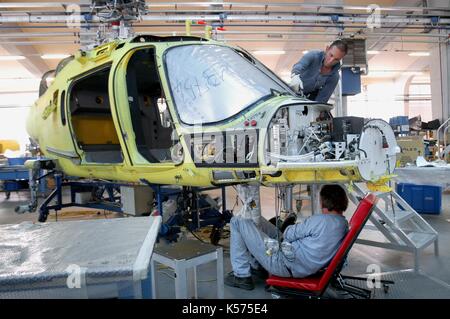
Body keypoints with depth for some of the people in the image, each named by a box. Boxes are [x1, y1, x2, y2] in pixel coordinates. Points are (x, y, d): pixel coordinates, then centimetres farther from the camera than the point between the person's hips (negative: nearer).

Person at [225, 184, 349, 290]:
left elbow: (289, 234, -15)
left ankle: (242, 276, 2)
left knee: (237, 222, -5)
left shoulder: (320, 220, -25)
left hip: (283, 263, -10)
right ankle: (257, 266, 29)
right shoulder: (344, 224, 2)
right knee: (259, 220, 23)